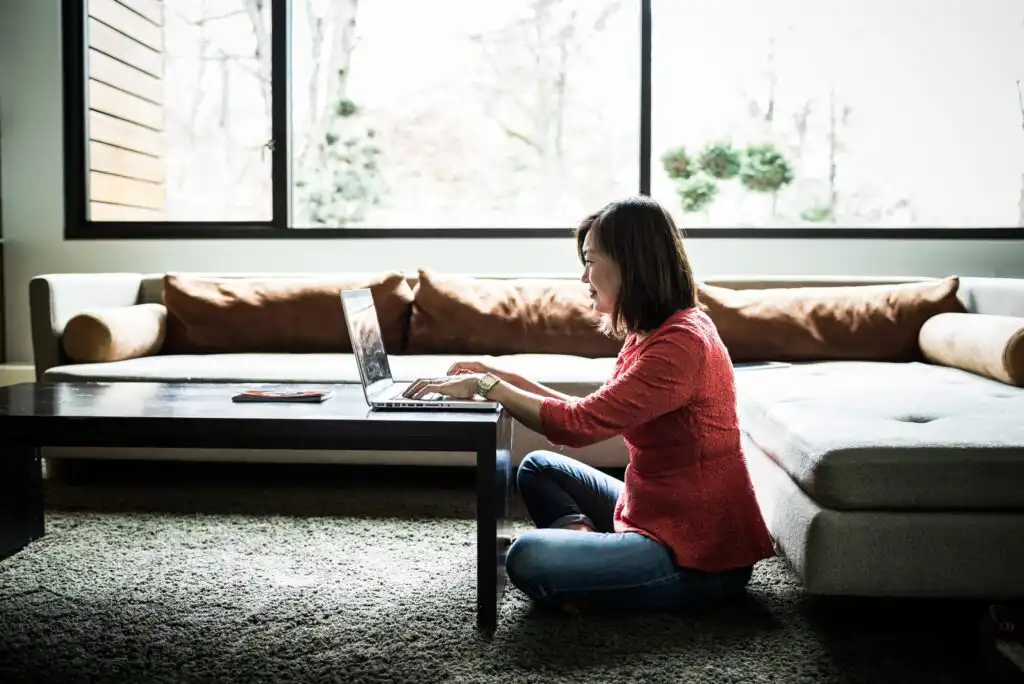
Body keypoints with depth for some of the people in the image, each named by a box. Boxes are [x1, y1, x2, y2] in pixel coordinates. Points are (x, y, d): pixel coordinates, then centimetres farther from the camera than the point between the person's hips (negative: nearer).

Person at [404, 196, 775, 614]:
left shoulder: (680, 343, -23)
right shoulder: (651, 332, 8)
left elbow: (579, 425, -27)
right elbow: (595, 415, 11)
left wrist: (486, 387, -16)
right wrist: (504, 379, 3)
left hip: (701, 556, -10)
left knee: (528, 559, -24)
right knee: (539, 468, 15)